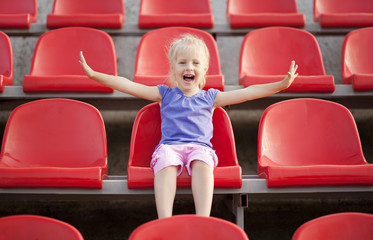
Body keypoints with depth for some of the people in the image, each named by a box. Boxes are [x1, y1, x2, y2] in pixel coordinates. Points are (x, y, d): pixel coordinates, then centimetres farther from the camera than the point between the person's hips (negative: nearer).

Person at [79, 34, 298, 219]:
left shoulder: (210, 97, 20)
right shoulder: (165, 94, 19)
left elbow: (247, 92, 13)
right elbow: (128, 86, 12)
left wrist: (281, 84, 4)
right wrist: (94, 75, 2)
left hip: (200, 146, 0)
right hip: (170, 145, 0)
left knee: (202, 163, -35)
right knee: (165, 163, -35)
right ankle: (165, 222, -47)